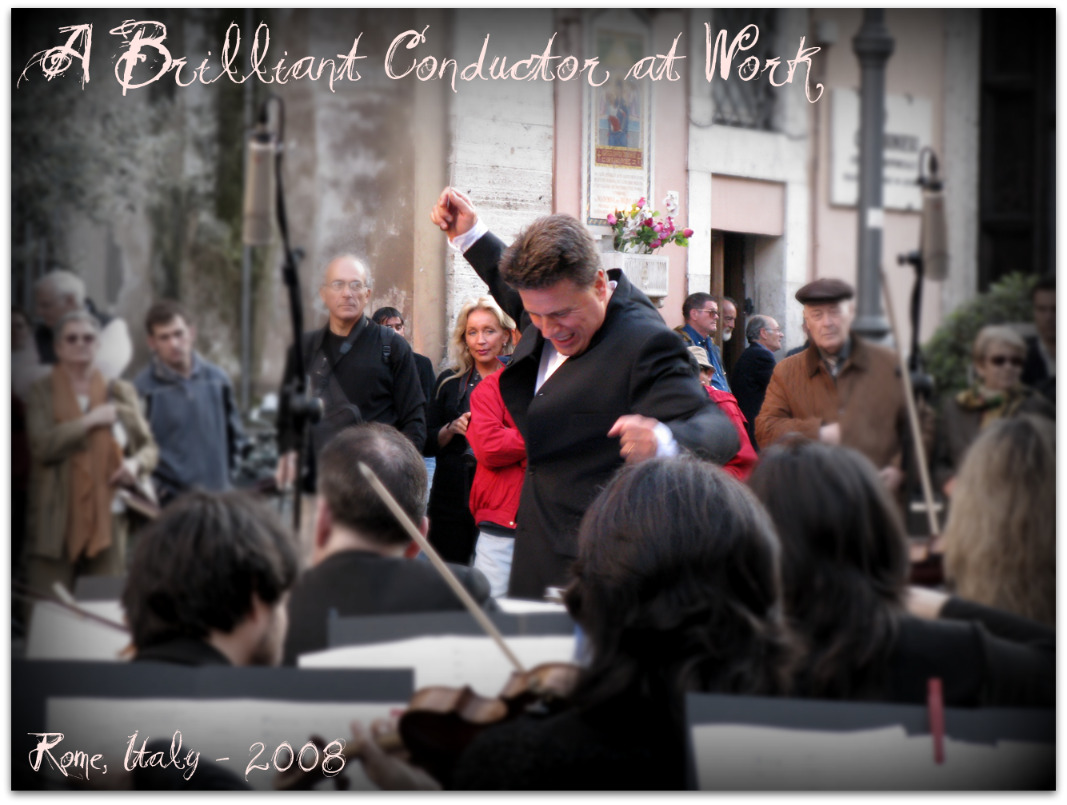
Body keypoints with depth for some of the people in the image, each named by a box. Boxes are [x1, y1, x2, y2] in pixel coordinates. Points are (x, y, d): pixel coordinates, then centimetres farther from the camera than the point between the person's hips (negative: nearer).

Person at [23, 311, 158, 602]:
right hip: (57, 523, -2)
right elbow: (42, 446, -11)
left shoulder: (120, 392, 11)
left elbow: (149, 447, 14)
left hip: (108, 519, 2)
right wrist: (92, 420, -11)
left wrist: (136, 463, -8)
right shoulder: (42, 393, 3)